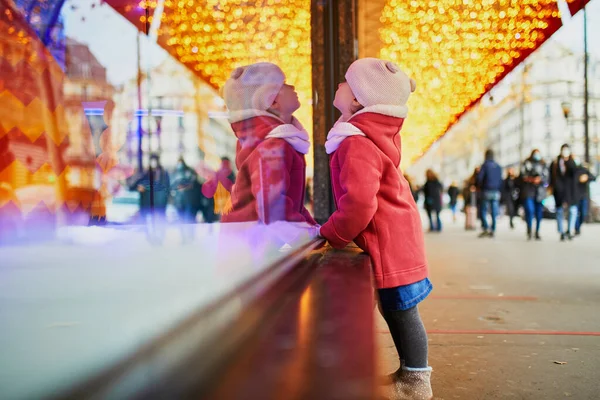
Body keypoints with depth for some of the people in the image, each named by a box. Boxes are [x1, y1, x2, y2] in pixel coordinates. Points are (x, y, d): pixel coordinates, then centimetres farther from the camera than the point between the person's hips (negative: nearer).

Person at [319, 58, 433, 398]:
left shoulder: (357, 144, -24)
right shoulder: (378, 131, 5)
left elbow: (358, 202, -33)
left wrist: (332, 235, -18)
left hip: (387, 243, -10)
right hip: (397, 236, 10)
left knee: (400, 310, 4)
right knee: (398, 309, 19)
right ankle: (414, 373, 34)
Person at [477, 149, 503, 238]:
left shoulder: (485, 165, -6)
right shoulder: (498, 166, 10)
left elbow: (479, 178, -11)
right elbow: (501, 180, 12)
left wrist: (480, 187, 5)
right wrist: (499, 190, 17)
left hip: (487, 191, -5)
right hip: (496, 192, 5)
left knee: (483, 211, 0)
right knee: (494, 213, 5)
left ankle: (486, 229, -14)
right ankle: (493, 230, 4)